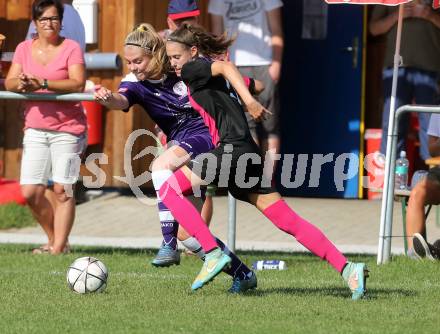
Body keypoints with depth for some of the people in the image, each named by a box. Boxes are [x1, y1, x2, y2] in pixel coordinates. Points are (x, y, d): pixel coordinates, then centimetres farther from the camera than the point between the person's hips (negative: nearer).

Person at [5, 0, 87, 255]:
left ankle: (59, 246, -3)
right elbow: (10, 82, 3)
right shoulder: (24, 49, 11)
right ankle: (55, 239, 17)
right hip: (35, 129, 4)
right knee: (30, 192, -1)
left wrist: (42, 83, -25)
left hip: (68, 129, -4)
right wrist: (21, 84, -21)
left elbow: (78, 83, -16)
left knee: (63, 190, -9)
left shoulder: (71, 48, -3)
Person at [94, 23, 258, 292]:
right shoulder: (136, 83, -5)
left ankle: (169, 245, -36)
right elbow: (122, 100, -28)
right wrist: (107, 98, -50)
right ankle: (243, 274, 19)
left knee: (162, 165, -35)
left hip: (206, 135, -6)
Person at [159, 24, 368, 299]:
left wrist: (249, 101, -27)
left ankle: (213, 254, -13)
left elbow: (224, 67, -18)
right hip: (249, 153, 10)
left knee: (169, 190, -5)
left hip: (231, 148, -9)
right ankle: (347, 268, 0)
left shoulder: (193, 69, 0)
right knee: (288, 221, 8)